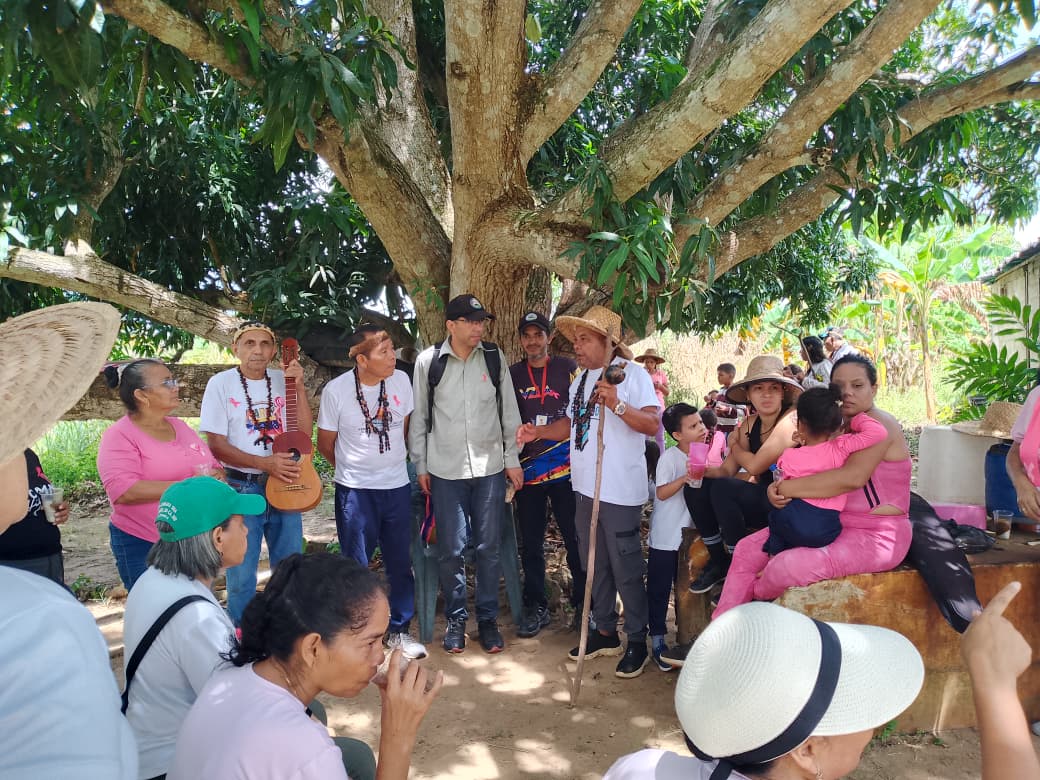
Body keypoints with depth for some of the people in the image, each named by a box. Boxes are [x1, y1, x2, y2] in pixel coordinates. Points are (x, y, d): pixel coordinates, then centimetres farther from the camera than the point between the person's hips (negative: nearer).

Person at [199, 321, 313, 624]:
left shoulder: (283, 380, 3)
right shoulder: (221, 384, -7)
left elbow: (305, 431, -2)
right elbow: (216, 445, -11)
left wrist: (298, 386, -12)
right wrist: (265, 463, -20)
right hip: (241, 488, -3)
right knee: (242, 575, 5)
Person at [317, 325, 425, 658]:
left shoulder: (401, 380, -4)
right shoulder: (336, 390, -13)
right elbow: (325, 444, 1)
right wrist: (353, 469, 10)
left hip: (397, 486, 3)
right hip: (354, 492, -3)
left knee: (400, 562, 12)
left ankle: (399, 629, 29)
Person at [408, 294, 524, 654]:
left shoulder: (494, 357, 0)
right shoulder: (428, 361, -4)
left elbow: (509, 411, 6)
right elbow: (419, 416, 3)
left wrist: (512, 459, 5)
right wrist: (421, 465, 4)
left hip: (490, 467, 1)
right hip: (446, 470, -1)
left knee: (489, 547, 7)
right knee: (451, 549, 5)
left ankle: (488, 618, 23)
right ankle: (455, 619, 24)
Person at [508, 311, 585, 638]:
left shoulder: (567, 367, 2)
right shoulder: (512, 374, 9)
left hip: (565, 466, -2)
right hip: (527, 468, 2)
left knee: (576, 537, 2)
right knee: (531, 542, 9)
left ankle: (583, 603, 18)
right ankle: (535, 607, 22)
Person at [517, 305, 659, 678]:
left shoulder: (632, 373, -9)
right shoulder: (581, 379, 14)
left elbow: (652, 424, -17)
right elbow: (572, 423, 19)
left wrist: (617, 404, -29)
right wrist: (537, 432, 5)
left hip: (620, 490, -8)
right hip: (586, 487, 8)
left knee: (625, 567, 1)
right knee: (595, 563, 17)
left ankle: (637, 641, 18)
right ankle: (605, 632, 32)